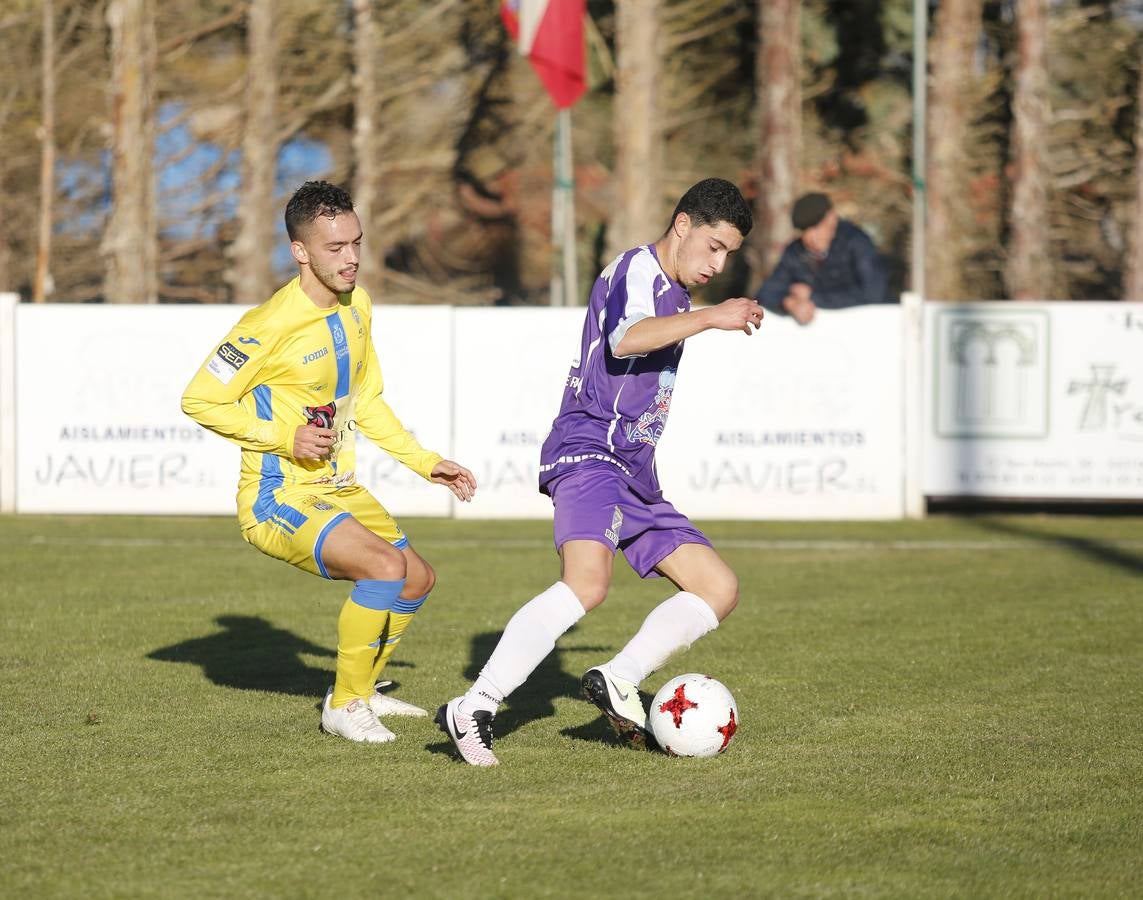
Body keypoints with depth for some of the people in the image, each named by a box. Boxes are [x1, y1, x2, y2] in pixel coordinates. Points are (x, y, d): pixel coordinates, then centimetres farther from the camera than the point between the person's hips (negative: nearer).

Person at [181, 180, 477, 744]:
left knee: (417, 579, 18)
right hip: (278, 500, -9)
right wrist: (285, 438, -22)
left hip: (338, 491, 9)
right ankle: (344, 706, -10)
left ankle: (361, 689, 37)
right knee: (385, 568, -27)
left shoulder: (356, 306, 5)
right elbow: (199, 401, -16)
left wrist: (426, 463, 13)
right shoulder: (270, 325, -22)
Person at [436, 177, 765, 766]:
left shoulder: (672, 293, 24)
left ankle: (617, 683, 5)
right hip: (587, 453, -10)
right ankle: (473, 710, -34)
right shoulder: (636, 271, -6)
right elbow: (622, 339, -28)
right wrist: (708, 318, -35)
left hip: (634, 478, 10)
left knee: (719, 589, 6)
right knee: (587, 583, -32)